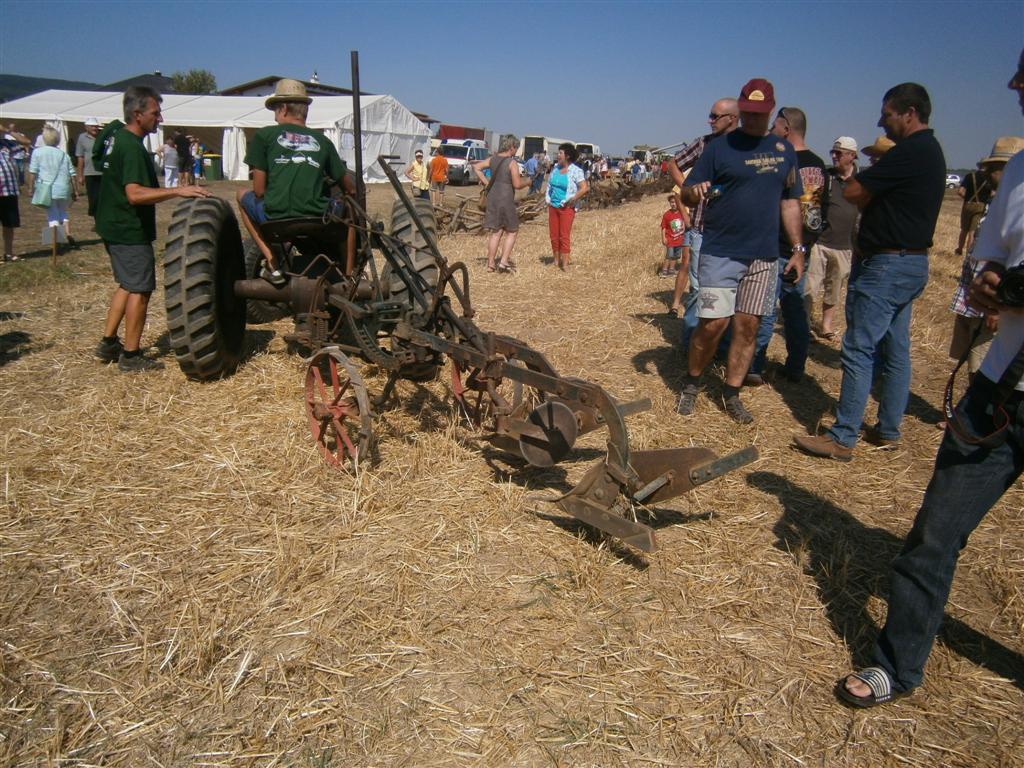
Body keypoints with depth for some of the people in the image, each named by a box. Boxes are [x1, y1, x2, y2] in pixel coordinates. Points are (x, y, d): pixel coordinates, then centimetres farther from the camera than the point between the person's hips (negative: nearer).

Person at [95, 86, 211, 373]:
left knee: (128, 284, 20)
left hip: (114, 226, 10)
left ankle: (108, 343, 26)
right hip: (130, 230, -10)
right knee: (140, 289, -2)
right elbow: (135, 194, -31)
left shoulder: (115, 137, 12)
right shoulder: (132, 147, -20)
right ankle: (131, 356, 4)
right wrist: (178, 191, -36)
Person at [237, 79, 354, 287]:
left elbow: (259, 191, 4)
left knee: (243, 195, 27)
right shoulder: (322, 141, 15)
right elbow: (350, 188, 19)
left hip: (276, 220, -2)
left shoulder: (264, 135, 7)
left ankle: (272, 263, 12)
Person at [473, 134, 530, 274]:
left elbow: (476, 167, 12)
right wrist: (527, 182, 5)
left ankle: (490, 264, 13)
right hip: (506, 199, -6)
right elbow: (517, 184, -15)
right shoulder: (512, 163, -11)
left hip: (492, 198, 6)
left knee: (496, 232, 13)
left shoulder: (492, 159, 8)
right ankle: (504, 262, -1)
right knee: (512, 231, 8)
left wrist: (485, 181, 11)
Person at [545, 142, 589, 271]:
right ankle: (556, 261, 20)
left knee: (564, 236, -7)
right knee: (553, 235, 8)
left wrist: (573, 199, -20)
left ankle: (565, 264, -3)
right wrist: (548, 200, 10)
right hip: (553, 206, 6)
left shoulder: (575, 171, -11)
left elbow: (585, 188, -18)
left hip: (566, 207, -6)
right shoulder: (556, 167, 8)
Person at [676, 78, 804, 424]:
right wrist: (694, 191, -27)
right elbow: (687, 195, -3)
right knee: (713, 323, -8)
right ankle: (691, 385, 14)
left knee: (748, 326, 6)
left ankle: (732, 395, 18)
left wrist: (797, 247, 10)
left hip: (764, 256, 4)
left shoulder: (784, 150, 11)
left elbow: (790, 202, 16)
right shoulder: (720, 147, -1)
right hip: (720, 252, -4)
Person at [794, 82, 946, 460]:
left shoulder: (910, 152, -17)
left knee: (858, 350, -8)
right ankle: (888, 430, 22)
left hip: (888, 265, -11)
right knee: (895, 351, 13)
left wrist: (864, 175, 2)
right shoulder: (930, 151, 16)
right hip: (911, 262, 11)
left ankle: (842, 439, -4)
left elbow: (852, 192, -17)